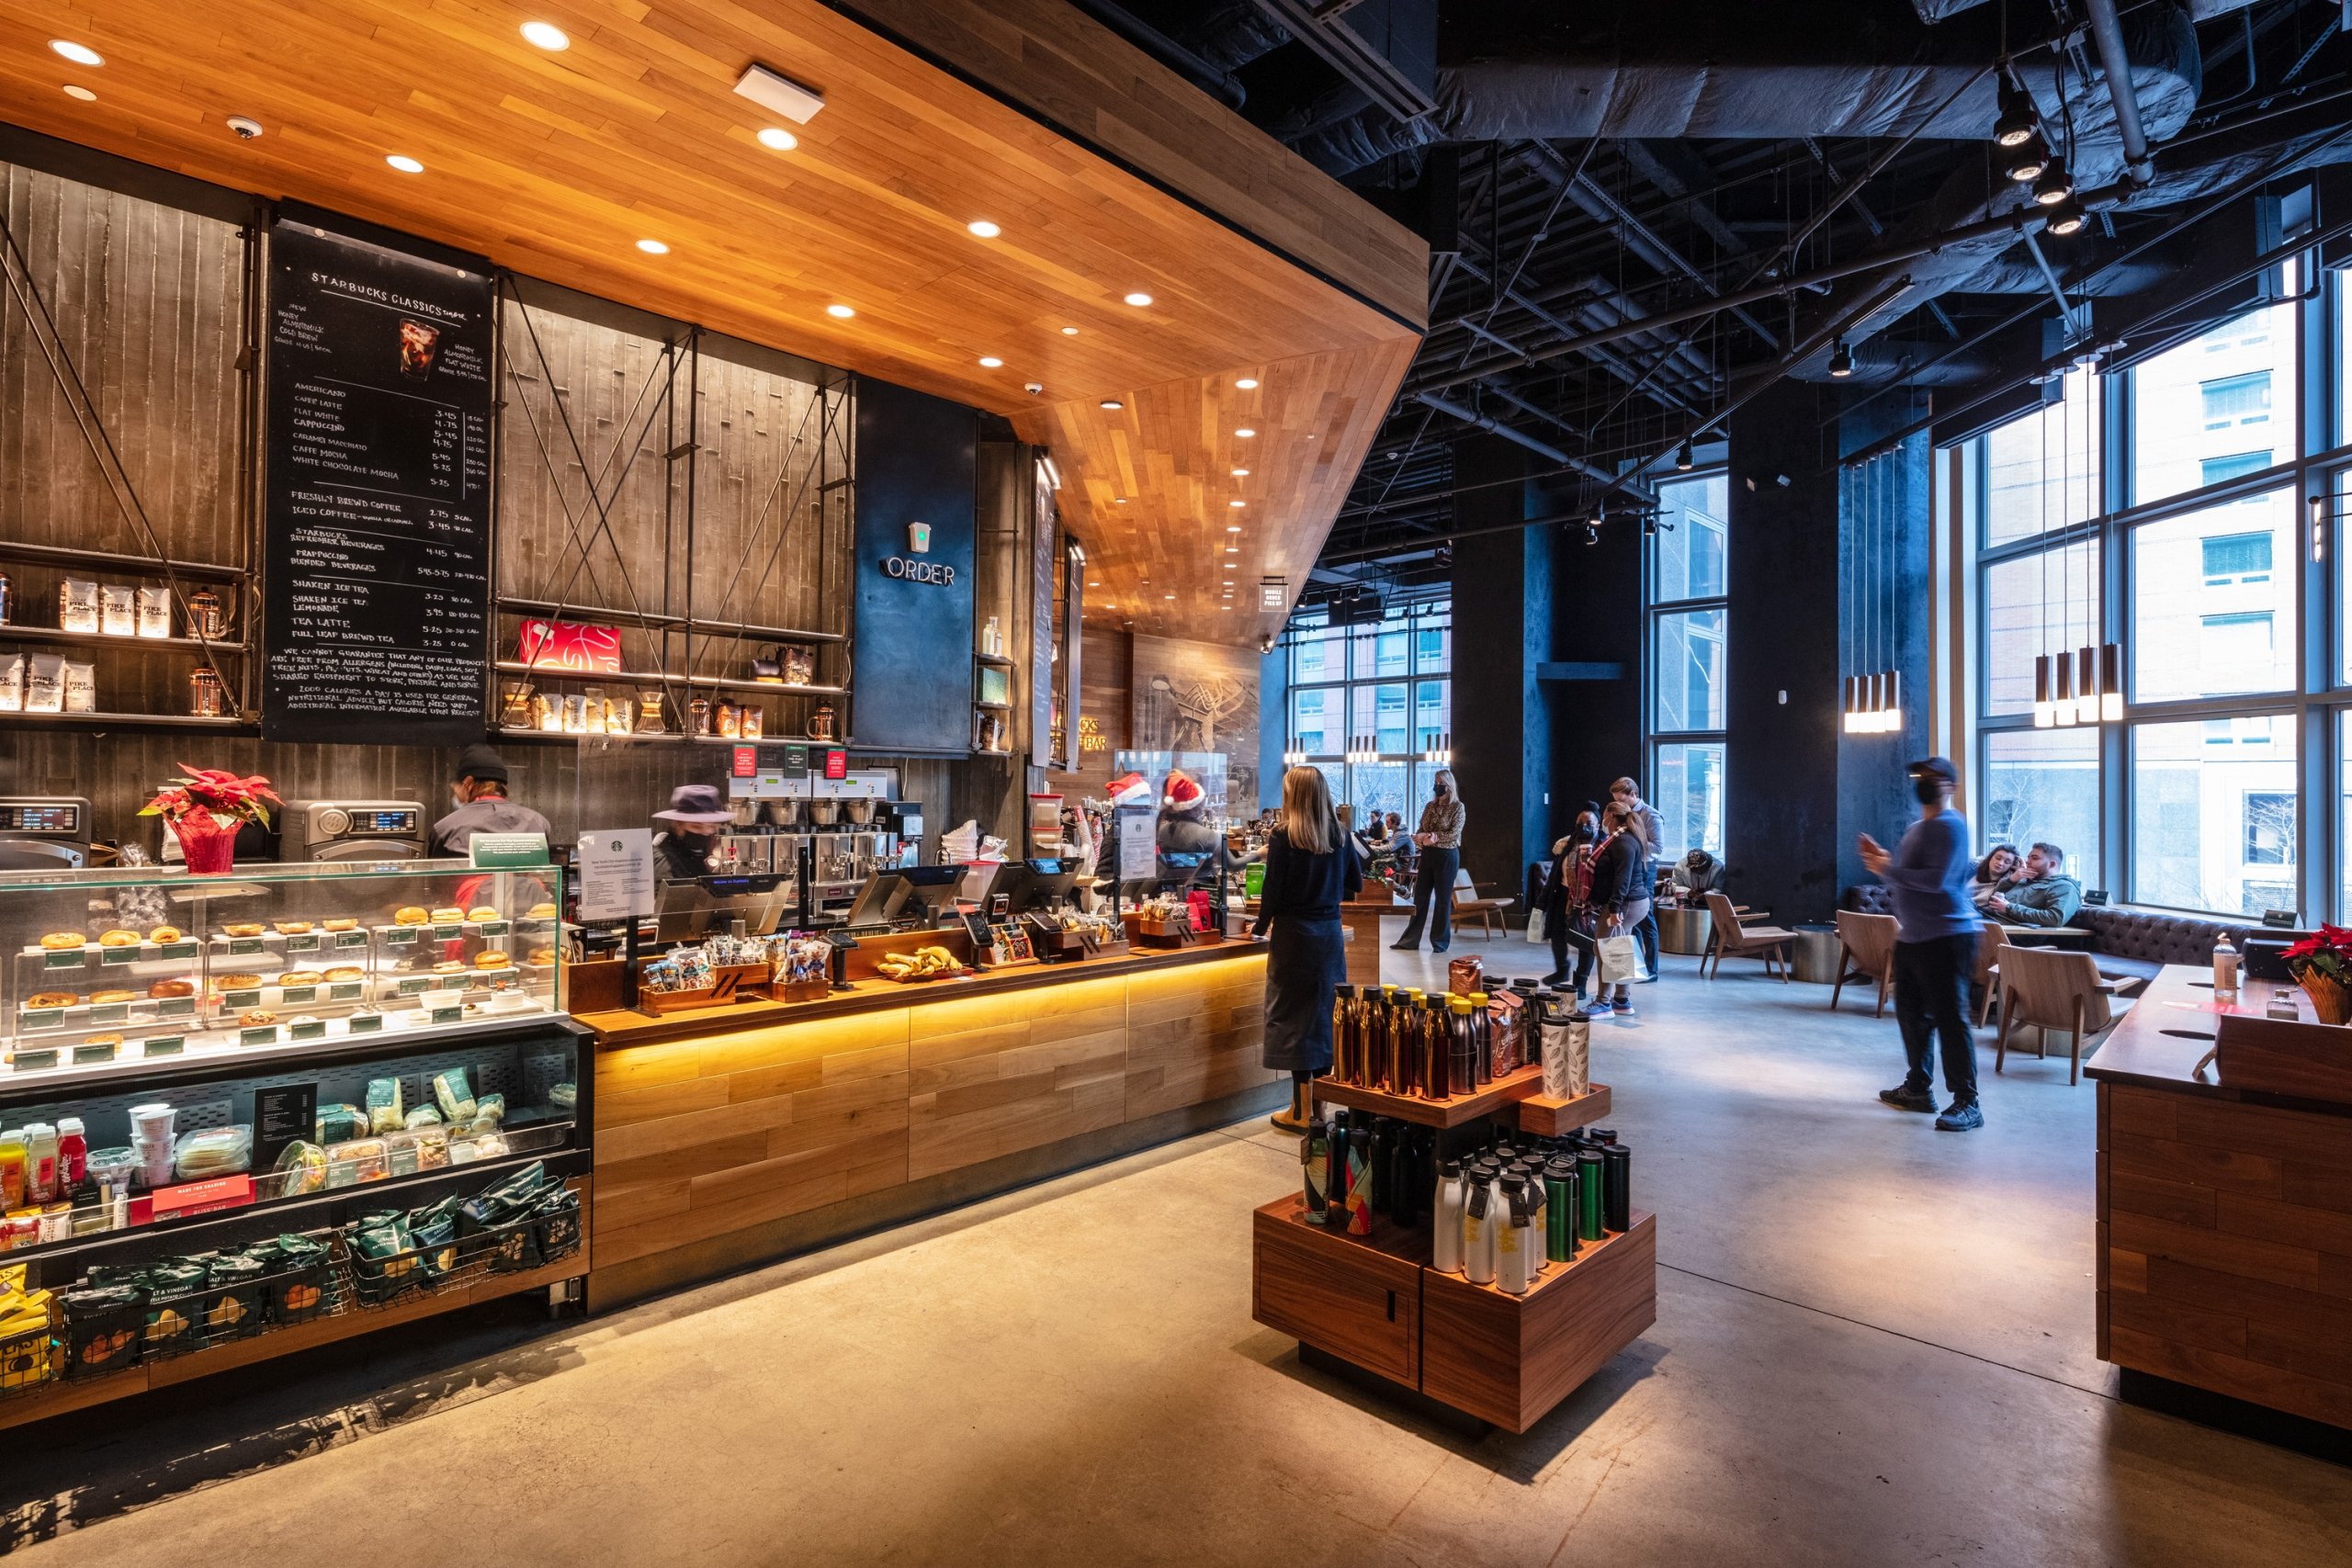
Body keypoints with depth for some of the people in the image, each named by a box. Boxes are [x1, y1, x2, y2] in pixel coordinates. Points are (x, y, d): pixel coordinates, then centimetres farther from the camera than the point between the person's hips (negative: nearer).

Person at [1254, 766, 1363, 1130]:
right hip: (1331, 933, 5)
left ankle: (1302, 1111, 8)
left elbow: (1273, 890, -11)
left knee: (1294, 1017, 3)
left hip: (1294, 933, -5)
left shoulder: (1283, 836, -12)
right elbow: (1356, 885, 11)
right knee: (1325, 1013, 13)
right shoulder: (1340, 836, 3)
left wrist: (1260, 926, 3)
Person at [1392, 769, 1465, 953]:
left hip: (1447, 856, -5)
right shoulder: (1430, 806, 11)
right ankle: (1410, 940, 11)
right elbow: (1420, 830, 10)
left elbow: (1454, 834, -13)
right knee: (1419, 897, 6)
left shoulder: (1457, 807, -5)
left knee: (1443, 899, 2)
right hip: (1427, 855, 5)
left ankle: (1441, 942, 12)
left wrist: (1433, 837, -21)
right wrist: (1421, 837, -13)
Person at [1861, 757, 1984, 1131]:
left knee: (1950, 1017, -8)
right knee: (1910, 1012, 15)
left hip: (1946, 936, -10)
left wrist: (1888, 869, -15)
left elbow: (1936, 880, -23)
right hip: (1911, 936, 10)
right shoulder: (1918, 828, 18)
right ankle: (1918, 1087, 26)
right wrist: (1883, 861, 9)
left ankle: (1967, 1103, -2)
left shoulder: (1949, 825, -12)